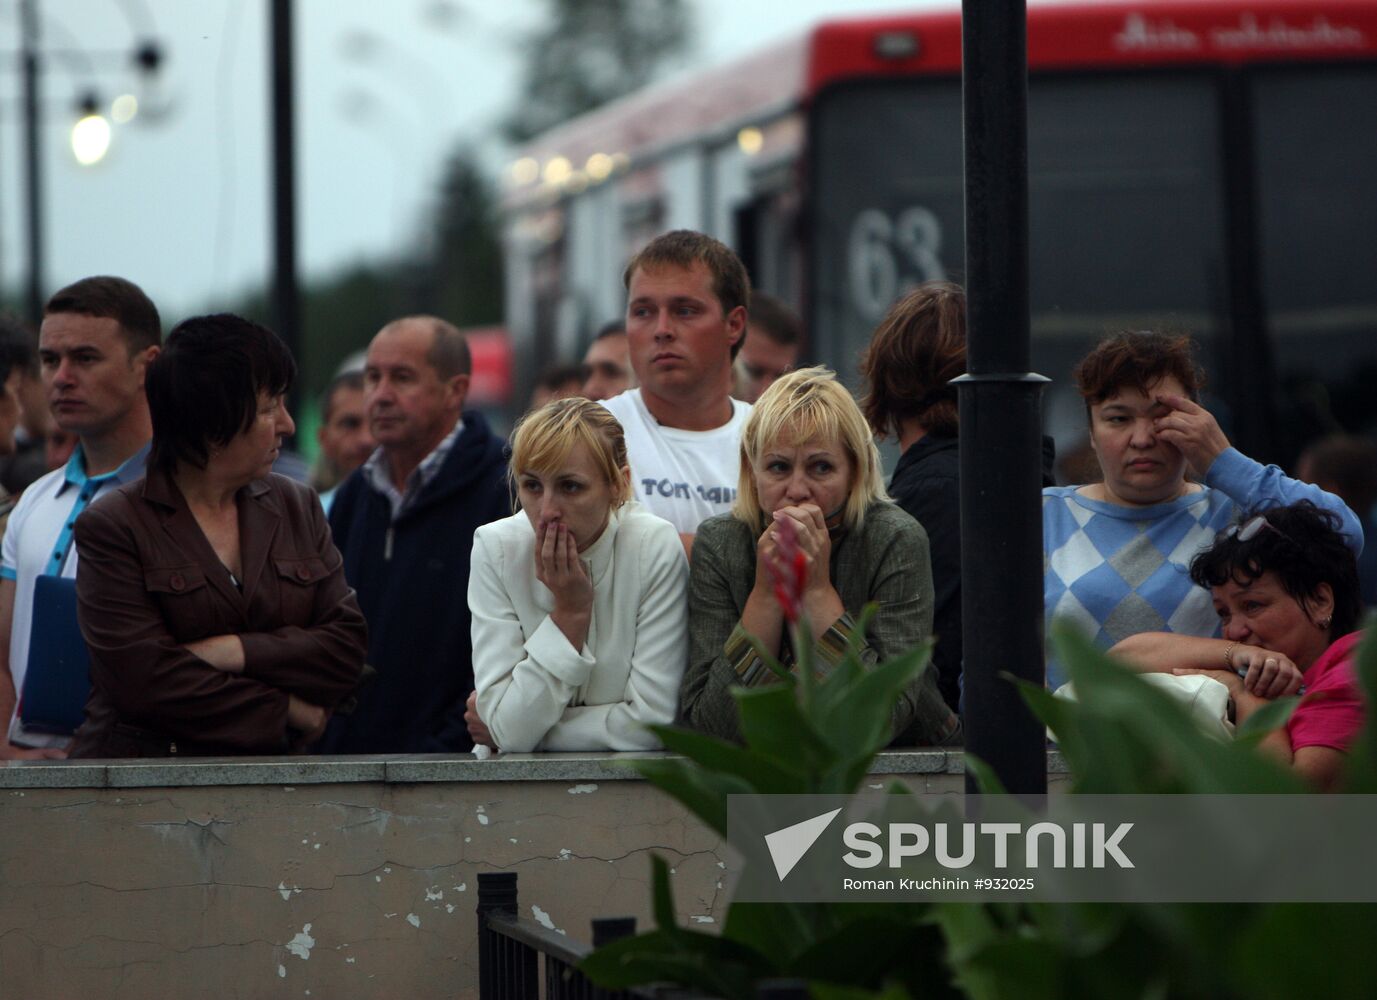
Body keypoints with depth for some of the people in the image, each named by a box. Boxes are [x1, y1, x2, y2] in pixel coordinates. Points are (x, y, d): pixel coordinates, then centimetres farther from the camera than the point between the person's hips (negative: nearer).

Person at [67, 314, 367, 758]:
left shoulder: (298, 507, 16)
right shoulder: (112, 526, 1)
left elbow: (347, 647, 8)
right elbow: (144, 680, -8)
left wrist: (231, 652, -6)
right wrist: (288, 710, -2)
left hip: (269, 773, 4)